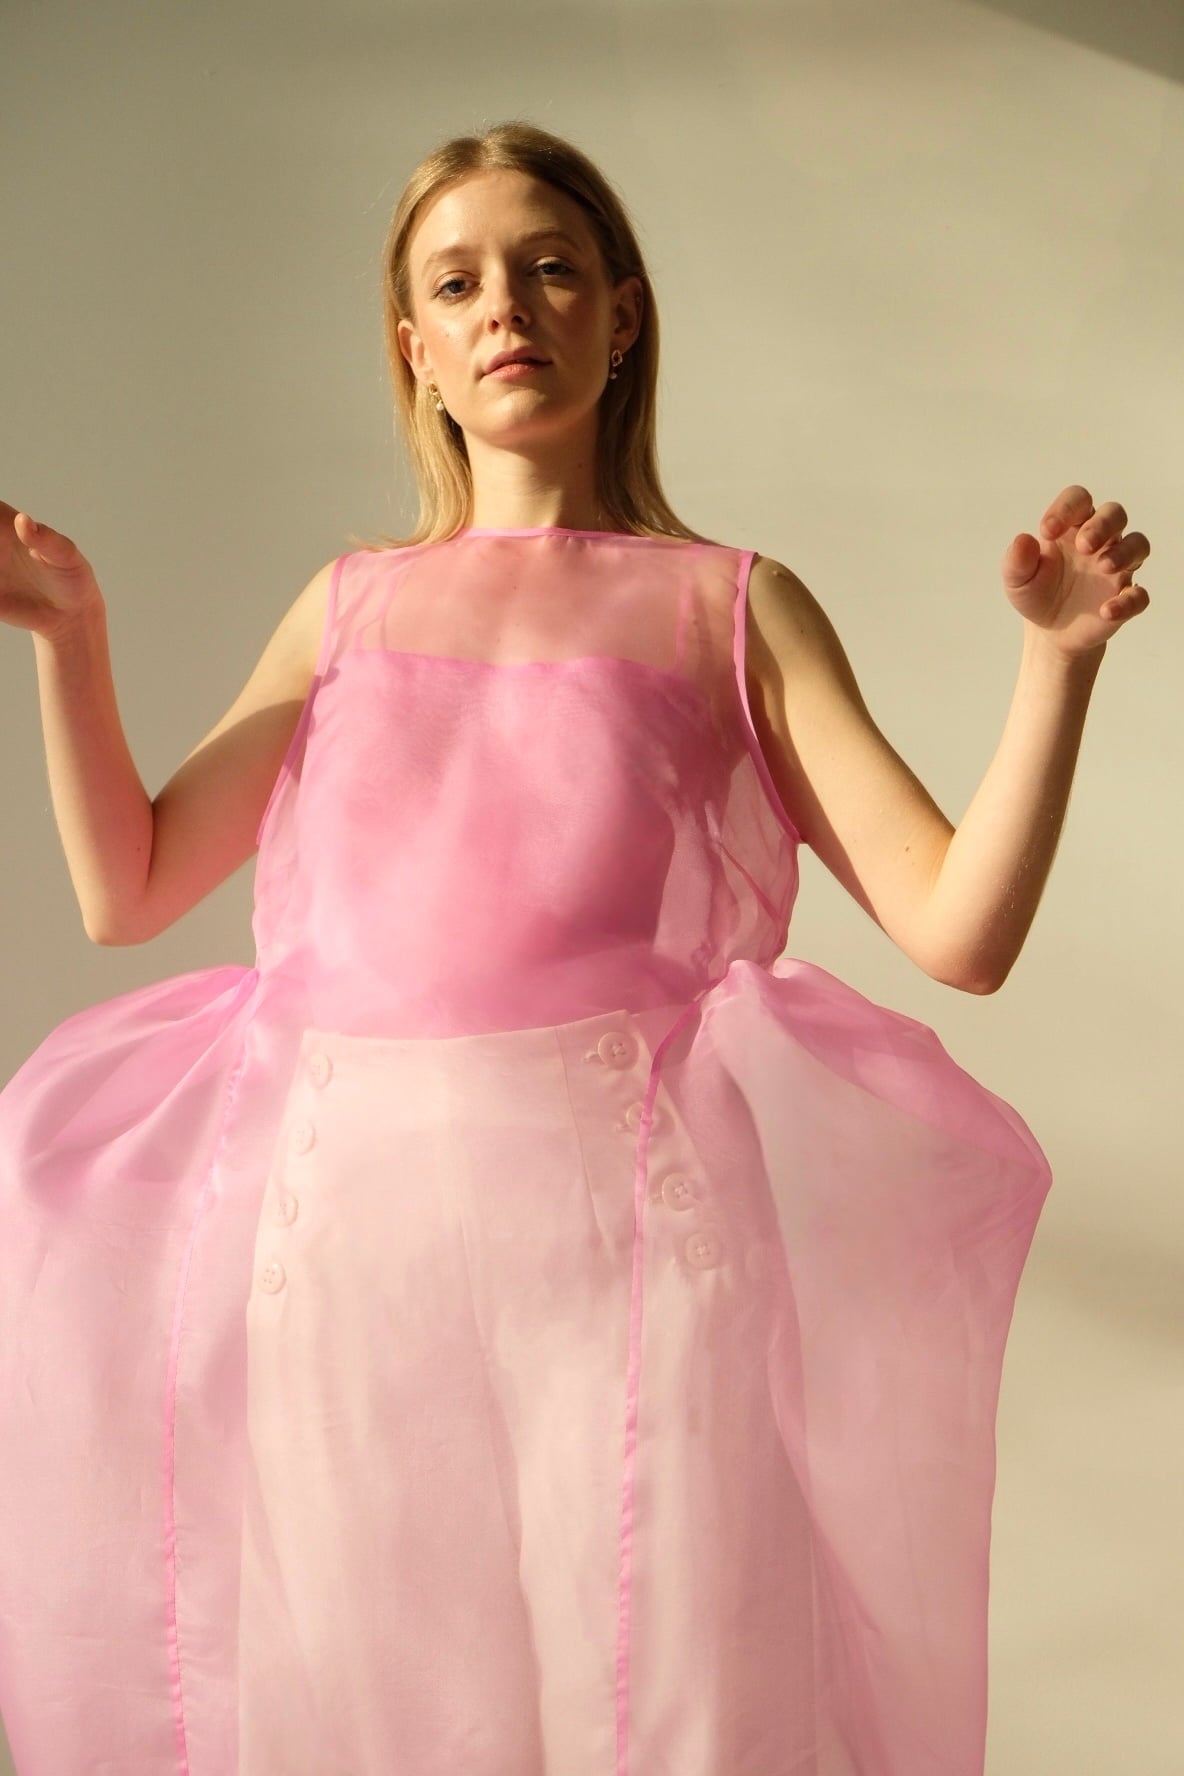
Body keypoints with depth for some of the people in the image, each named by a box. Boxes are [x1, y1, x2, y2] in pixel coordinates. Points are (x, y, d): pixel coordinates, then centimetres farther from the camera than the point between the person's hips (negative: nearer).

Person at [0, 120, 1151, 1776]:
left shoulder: (734, 605, 7)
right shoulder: (349, 604, 15)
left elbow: (960, 929, -2)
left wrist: (1061, 652, -11)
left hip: (622, 1219, -2)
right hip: (348, 1216, 3)